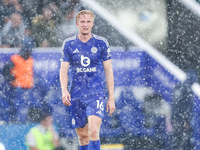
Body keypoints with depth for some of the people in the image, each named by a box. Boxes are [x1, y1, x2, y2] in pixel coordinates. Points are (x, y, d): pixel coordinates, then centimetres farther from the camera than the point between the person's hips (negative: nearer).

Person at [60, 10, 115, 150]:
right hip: (76, 95, 2)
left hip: (96, 94, -2)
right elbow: (64, 70, 2)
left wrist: (111, 98, 0)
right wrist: (64, 90, -16)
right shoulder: (69, 44, 4)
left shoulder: (101, 43, 1)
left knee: (93, 131, -20)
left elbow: (109, 71, 3)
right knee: (82, 135, 6)